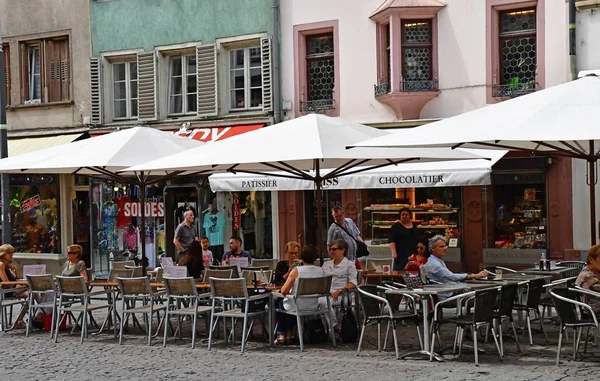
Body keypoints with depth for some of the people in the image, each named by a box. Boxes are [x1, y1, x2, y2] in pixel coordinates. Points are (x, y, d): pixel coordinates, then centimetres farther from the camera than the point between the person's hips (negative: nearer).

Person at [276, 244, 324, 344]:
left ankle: (281, 334, 30)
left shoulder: (296, 270, -21)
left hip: (297, 306, -4)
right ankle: (289, 333, 40)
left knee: (279, 301, 30)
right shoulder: (320, 271, -8)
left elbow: (283, 291, -19)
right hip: (313, 307, 5)